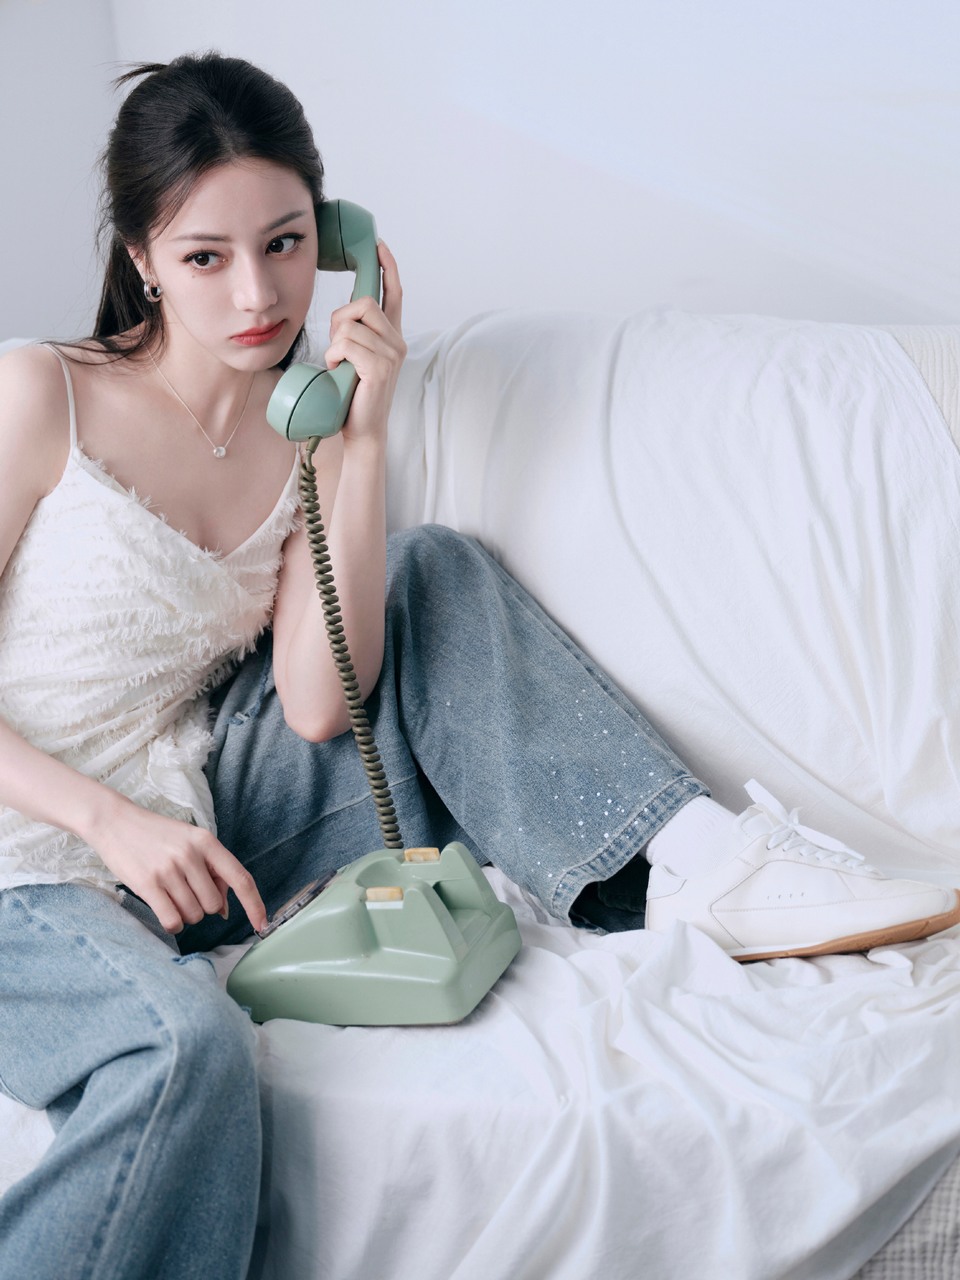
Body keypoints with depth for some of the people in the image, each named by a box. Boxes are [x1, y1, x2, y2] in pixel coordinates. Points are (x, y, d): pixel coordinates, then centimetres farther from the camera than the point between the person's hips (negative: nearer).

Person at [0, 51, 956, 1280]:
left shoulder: (299, 439, 4)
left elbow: (317, 708, -10)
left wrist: (361, 437, -13)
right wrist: (113, 823, -20)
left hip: (197, 831, 5)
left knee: (435, 568, -1)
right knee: (188, 1043, -39)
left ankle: (683, 860, -12)